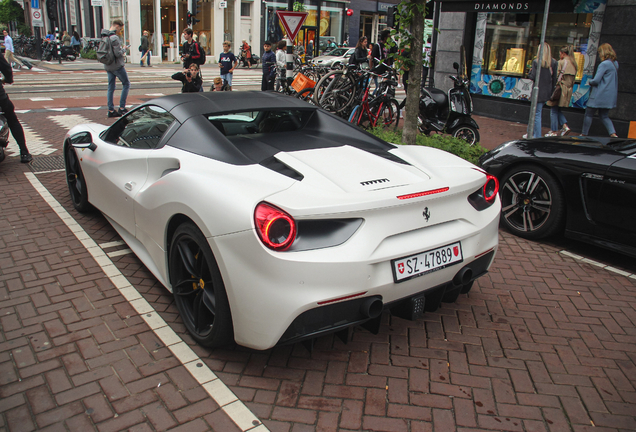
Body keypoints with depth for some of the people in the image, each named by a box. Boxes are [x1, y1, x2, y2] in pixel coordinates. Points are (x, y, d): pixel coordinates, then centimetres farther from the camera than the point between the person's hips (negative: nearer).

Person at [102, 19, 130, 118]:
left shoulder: (104, 37, 10)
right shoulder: (114, 37, -17)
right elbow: (118, 53, -21)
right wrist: (124, 49, -3)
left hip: (108, 66, 8)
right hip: (117, 66, -8)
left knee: (111, 88, 10)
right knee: (126, 84, 6)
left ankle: (111, 110, 11)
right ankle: (122, 108, 2)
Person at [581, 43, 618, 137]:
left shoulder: (604, 64, -16)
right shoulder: (615, 63, 10)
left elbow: (596, 80, -20)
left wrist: (590, 82, 2)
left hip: (599, 95, -8)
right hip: (610, 97, 8)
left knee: (589, 114, 5)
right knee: (604, 116, 14)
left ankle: (584, 134, 12)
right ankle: (613, 134, 0)